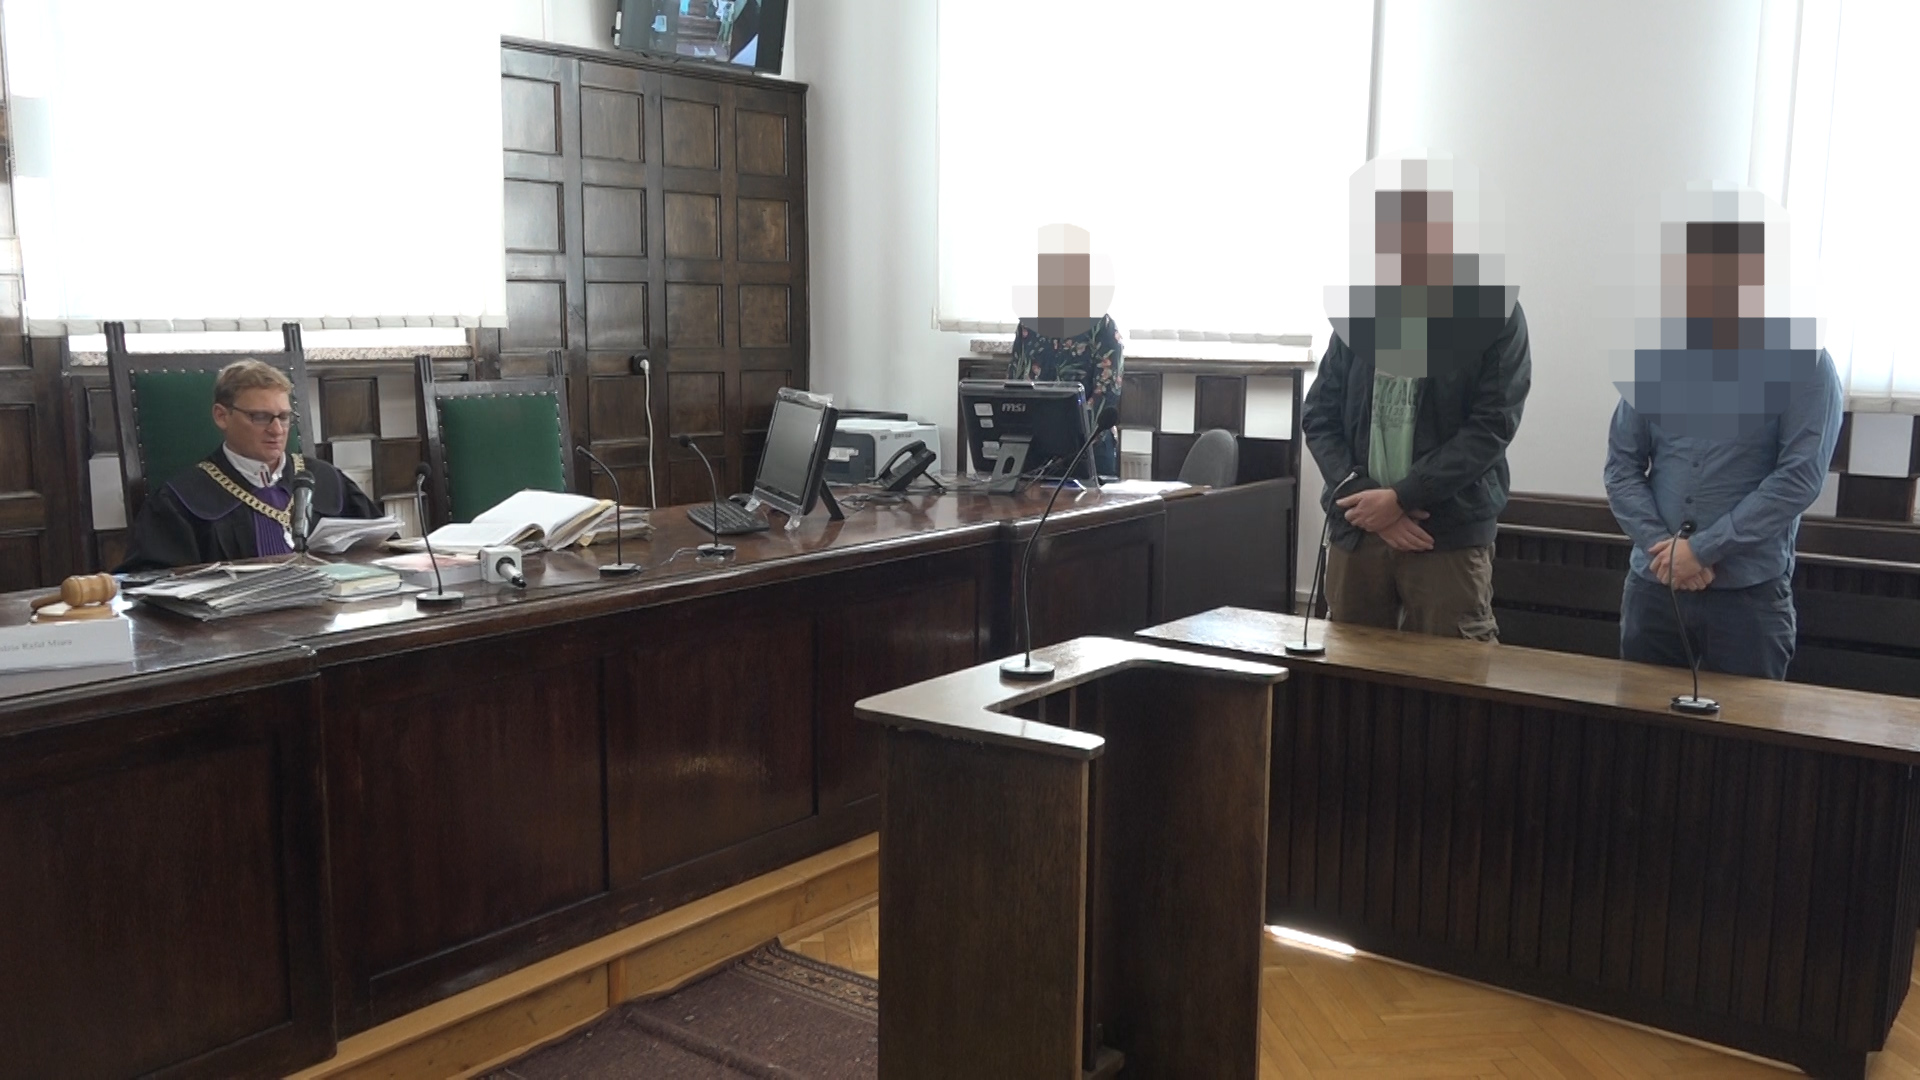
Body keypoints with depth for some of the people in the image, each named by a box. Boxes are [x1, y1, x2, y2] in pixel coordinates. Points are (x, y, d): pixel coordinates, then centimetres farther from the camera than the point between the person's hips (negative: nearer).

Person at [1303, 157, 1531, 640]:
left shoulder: (1495, 312, -2)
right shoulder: (1358, 304, 8)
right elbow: (1319, 416, 6)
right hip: (1358, 528, 3)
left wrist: (1400, 498, -15)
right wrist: (1361, 496, -9)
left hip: (1449, 535, -3)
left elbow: (1490, 428, -8)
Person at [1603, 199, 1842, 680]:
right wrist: (1660, 546, -11)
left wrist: (1703, 549, -16)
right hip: (1652, 586, 4)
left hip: (1749, 593, -3)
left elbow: (1799, 478, -12)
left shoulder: (1803, 363, -5)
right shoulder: (1656, 356, 5)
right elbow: (1621, 465, 4)